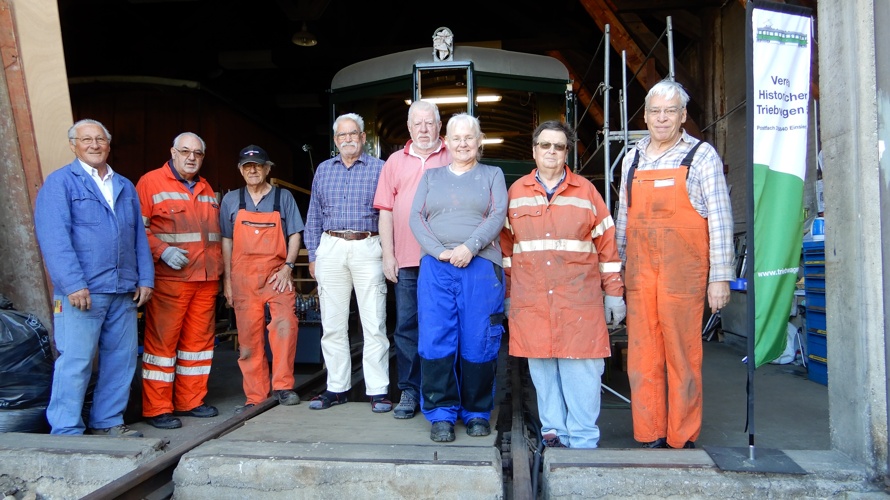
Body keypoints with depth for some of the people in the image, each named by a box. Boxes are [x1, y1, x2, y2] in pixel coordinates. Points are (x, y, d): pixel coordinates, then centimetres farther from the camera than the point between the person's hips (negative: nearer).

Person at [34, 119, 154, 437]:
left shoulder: (125, 187, 19)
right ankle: (66, 433, 7)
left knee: (122, 360, 9)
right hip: (81, 292, -6)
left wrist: (145, 279, 8)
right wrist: (73, 284, -18)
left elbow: (139, 236, 17)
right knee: (75, 362, -4)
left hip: (124, 292, 6)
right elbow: (53, 237, -10)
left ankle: (107, 423, 22)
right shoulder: (60, 182, 1)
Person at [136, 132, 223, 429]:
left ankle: (191, 401, 20)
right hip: (169, 279, -6)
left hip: (206, 280, 6)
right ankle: (157, 409, 6)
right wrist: (162, 250, -20)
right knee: (162, 340, -3)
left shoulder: (206, 189, 21)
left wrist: (219, 266, 16)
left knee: (199, 338, 9)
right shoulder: (151, 182, 0)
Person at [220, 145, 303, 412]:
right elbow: (226, 241, 12)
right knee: (248, 337, 3)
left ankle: (282, 386, -10)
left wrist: (288, 266, -8)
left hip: (277, 274, -2)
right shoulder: (231, 200, 13)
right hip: (243, 276, 2)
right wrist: (227, 279, 6)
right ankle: (255, 396, 12)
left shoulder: (283, 197, 9)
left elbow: (295, 236, 6)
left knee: (285, 324, -21)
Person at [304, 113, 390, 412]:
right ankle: (336, 388, 16)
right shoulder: (323, 170, 16)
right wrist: (313, 255, 9)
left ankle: (377, 390, 4)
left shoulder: (379, 169, 5)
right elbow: (314, 216, 16)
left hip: (367, 248, -3)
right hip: (330, 249, 4)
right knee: (332, 324, 6)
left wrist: (388, 253, -7)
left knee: (374, 324, -3)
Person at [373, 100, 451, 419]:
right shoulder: (395, 162, 14)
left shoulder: (453, 159, 8)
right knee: (406, 327, 5)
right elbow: (385, 210, 11)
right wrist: (388, 255, 3)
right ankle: (409, 390, 16)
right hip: (406, 260, 2)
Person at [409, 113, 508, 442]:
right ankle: (441, 413, 7)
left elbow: (497, 216, 0)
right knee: (435, 339, -5)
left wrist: (470, 247, -16)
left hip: (481, 266, -1)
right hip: (435, 267, 2)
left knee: (478, 341, -1)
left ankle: (477, 412, 14)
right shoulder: (431, 177, 20)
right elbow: (416, 218, 8)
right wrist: (439, 251, -9)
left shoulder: (492, 175, 15)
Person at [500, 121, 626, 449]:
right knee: (542, 369, 6)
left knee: (581, 369, -2)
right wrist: (506, 294, 12)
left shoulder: (586, 191, 8)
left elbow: (607, 244, 7)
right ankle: (552, 432, 20)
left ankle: (582, 441, 9)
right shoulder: (516, 193, 11)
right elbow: (506, 245, 13)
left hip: (579, 299, -1)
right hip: (530, 302, 2)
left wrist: (613, 293, 5)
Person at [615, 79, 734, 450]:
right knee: (641, 358, 5)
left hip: (683, 272, -4)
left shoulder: (701, 155, 2)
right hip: (639, 272, 4)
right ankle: (649, 436, 16)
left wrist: (720, 276, -8)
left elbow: (720, 219, -3)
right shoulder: (632, 159, 14)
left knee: (682, 357, 1)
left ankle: (682, 439, 13)